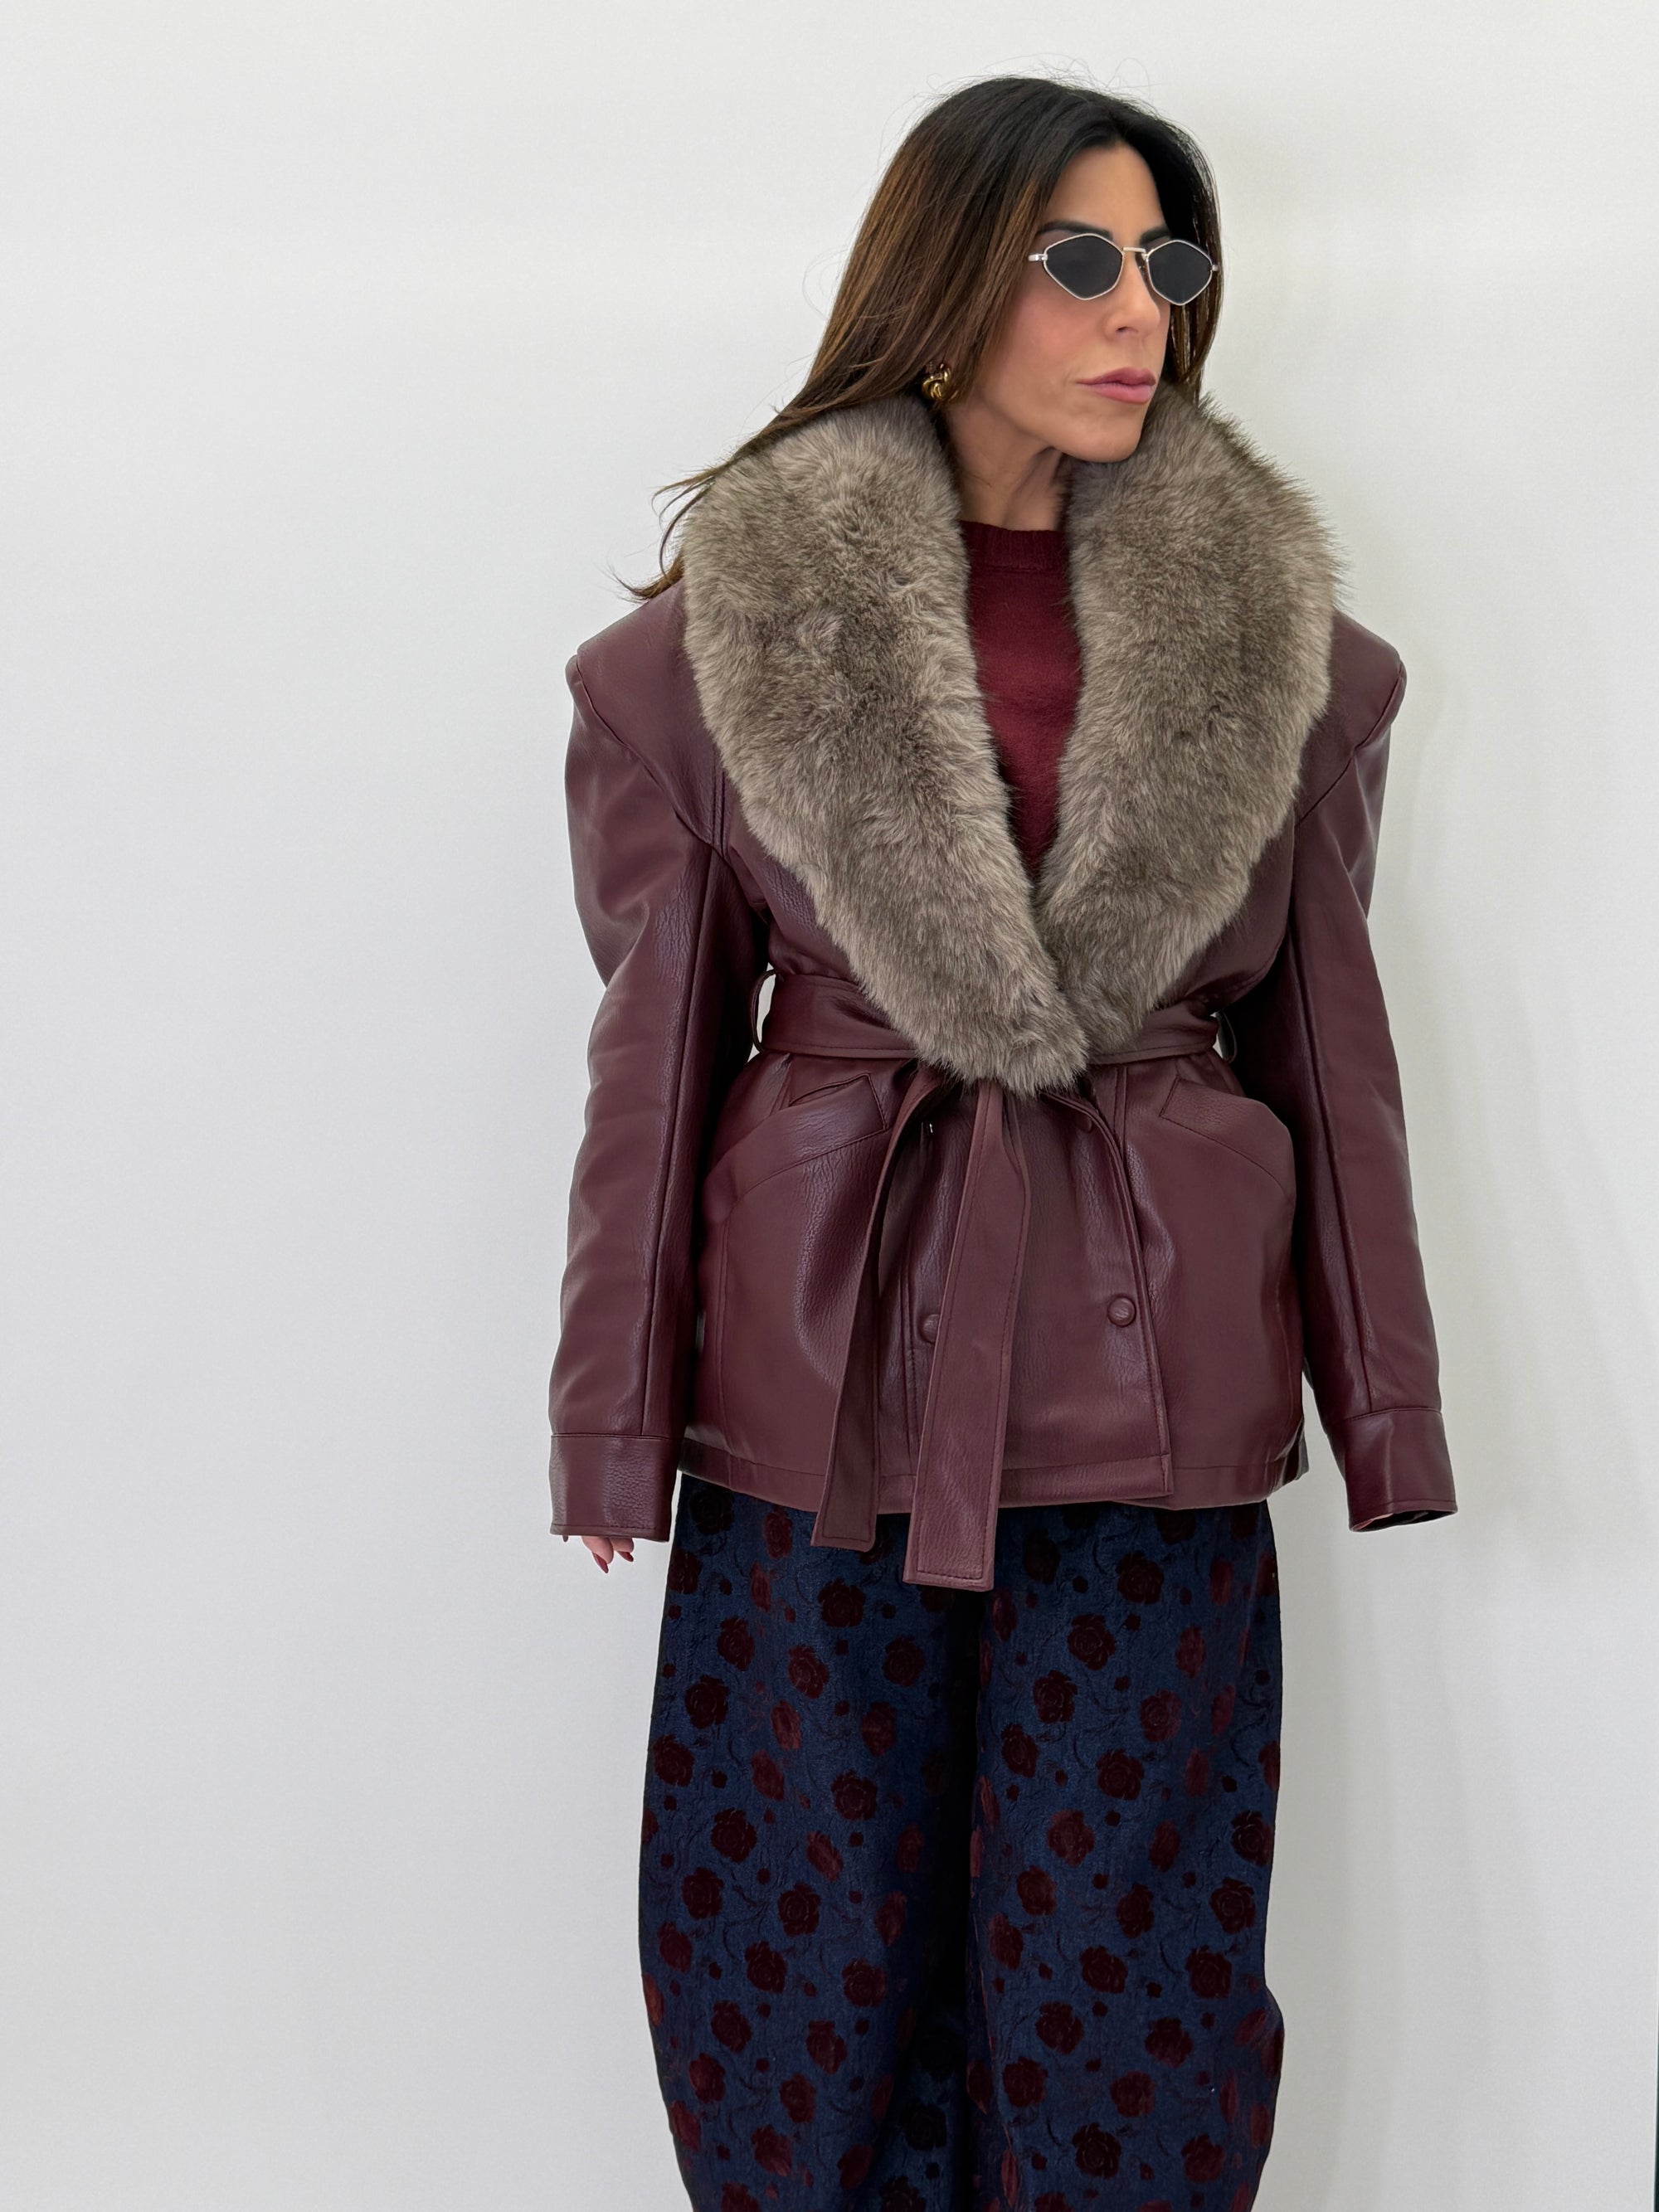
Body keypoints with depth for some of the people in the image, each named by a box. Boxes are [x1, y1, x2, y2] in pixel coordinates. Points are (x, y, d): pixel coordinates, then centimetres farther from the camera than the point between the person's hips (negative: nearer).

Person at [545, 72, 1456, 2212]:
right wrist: (617, 1418, 0)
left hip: (1156, 1371, 1)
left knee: (1127, 1965, 11)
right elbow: (663, 1024, 0)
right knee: (814, 1947, 13)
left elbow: (1323, 1023, 6)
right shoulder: (736, 612, -3)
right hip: (824, 1360, -1)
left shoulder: (1272, 627, 2)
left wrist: (1379, 1400, 5)